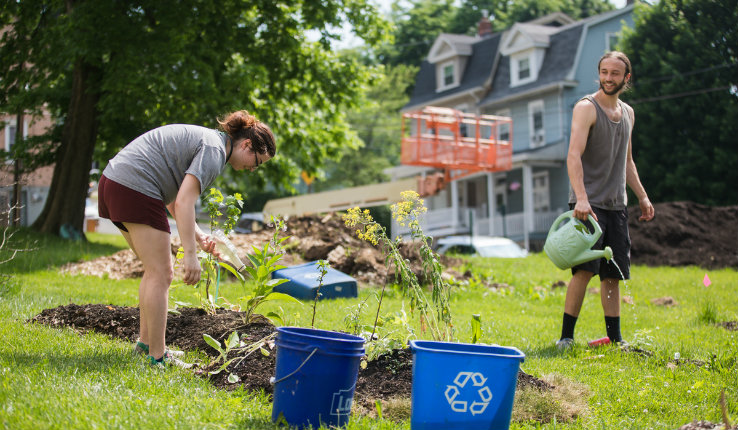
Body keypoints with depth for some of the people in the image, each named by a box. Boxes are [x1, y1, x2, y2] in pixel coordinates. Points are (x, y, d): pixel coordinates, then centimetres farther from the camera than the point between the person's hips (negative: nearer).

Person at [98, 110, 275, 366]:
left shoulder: (205, 140, 20)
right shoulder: (214, 150, -11)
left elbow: (173, 199, 23)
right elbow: (183, 203, -23)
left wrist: (198, 236, 14)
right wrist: (190, 254, -24)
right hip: (135, 189, -11)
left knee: (155, 270, 18)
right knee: (161, 274, -6)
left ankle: (145, 341, 25)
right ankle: (157, 357, -3)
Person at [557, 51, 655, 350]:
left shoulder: (628, 113, 16)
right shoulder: (586, 108, -7)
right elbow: (574, 155, -20)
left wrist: (642, 196, 19)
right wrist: (581, 198, -32)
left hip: (617, 205, 7)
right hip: (588, 204, -6)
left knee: (613, 274, 8)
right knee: (585, 269, -13)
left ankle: (615, 338, 15)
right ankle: (566, 336, -5)